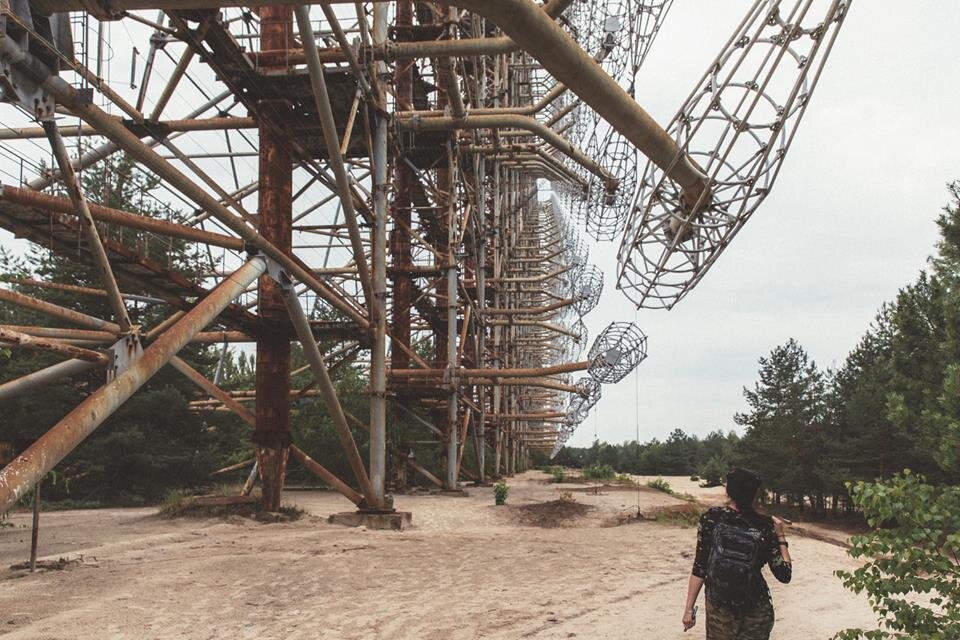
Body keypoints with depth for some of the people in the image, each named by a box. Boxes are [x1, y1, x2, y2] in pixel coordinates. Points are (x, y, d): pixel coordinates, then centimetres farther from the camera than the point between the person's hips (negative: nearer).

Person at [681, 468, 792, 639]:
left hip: (719, 609, 0)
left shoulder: (711, 518, -8)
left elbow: (700, 567, -9)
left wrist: (689, 608, -4)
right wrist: (780, 537, 5)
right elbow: (784, 574, -5)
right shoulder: (765, 526, -9)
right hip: (757, 611, 0)